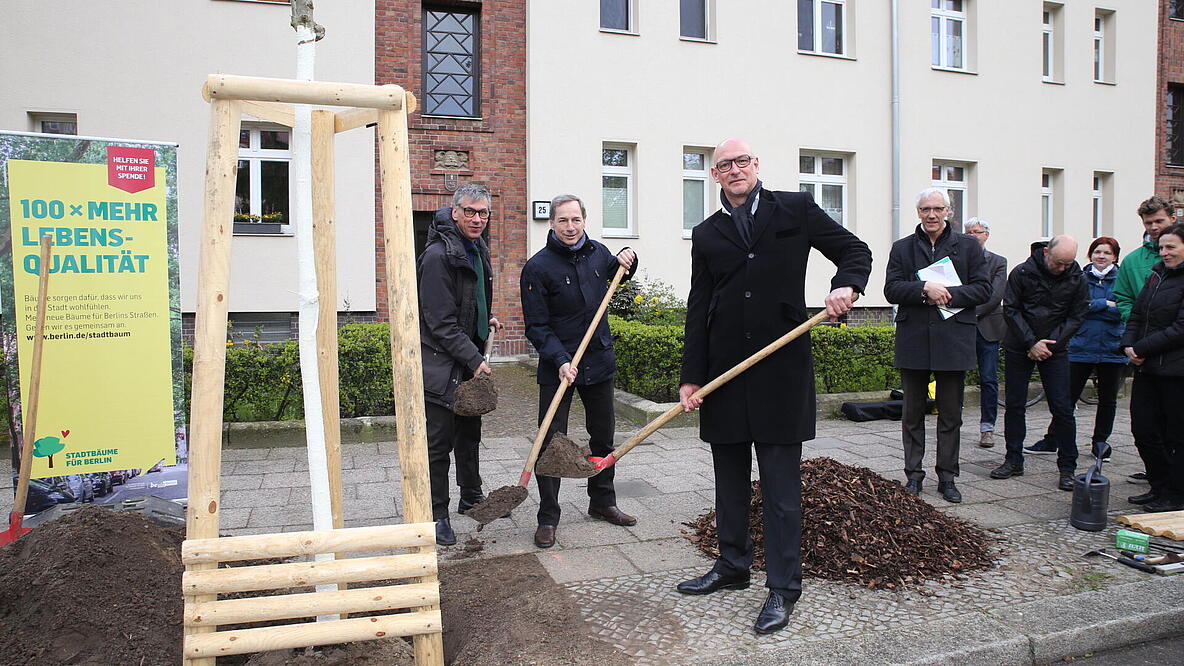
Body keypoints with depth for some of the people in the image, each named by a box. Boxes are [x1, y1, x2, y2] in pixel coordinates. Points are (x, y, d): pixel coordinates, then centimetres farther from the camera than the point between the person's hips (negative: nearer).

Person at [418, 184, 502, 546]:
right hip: (441, 363, -9)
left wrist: (485, 321, 13)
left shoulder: (477, 249, 10)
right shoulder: (438, 255, -19)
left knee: (469, 431, 21)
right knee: (439, 441, -2)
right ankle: (437, 514, 11)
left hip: (470, 360, 9)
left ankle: (471, 496, 36)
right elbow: (441, 321, -22)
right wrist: (474, 360, -21)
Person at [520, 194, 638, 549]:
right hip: (558, 367, -5)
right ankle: (547, 518, 11)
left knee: (603, 438, 16)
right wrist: (561, 361, -25)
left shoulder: (597, 252, 4)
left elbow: (617, 274, 28)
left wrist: (627, 258, 5)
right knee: (551, 443, -2)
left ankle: (602, 502, 34)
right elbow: (537, 326, -13)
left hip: (600, 361, 5)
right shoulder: (538, 267, -12)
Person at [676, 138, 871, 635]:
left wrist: (846, 285, -12)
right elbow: (698, 309, 7)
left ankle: (783, 588, 11)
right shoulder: (706, 234, 10)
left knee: (781, 482, 1)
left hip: (781, 366, -3)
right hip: (725, 367, 4)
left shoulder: (795, 209, 5)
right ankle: (732, 565, 31)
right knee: (729, 477, 14)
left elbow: (855, 250, 10)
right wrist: (691, 377, 2)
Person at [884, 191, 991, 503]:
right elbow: (891, 289, -3)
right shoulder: (902, 248, 8)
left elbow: (983, 288, 1)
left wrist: (948, 294, -13)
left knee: (950, 414, 7)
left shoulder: (968, 246, 7)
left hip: (953, 340, 0)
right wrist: (925, 288, -18)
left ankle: (947, 477, 17)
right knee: (913, 413, 8)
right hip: (913, 341, 0)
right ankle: (913, 475, 18)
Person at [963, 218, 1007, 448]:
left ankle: (987, 428, 9)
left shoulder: (999, 262, 8)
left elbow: (996, 295, -4)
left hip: (987, 326, 0)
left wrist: (974, 313, -13)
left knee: (989, 379, 2)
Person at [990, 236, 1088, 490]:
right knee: (1014, 405, 4)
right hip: (1018, 349, 0)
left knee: (1062, 408, -3)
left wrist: (1049, 345, -10)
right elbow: (1010, 310, -7)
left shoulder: (1077, 279, -4)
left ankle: (1067, 467, 6)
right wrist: (1032, 343, -13)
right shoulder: (1022, 272, -9)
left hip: (1055, 350, 0)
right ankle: (1014, 461, 15)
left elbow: (1076, 317, 0)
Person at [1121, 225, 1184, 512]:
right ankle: (1160, 487, 26)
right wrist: (1128, 344, -1)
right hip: (1147, 369, 7)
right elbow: (1137, 314, 15)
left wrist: (1142, 349, -16)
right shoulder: (1157, 275, 13)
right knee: (1143, 429, 11)